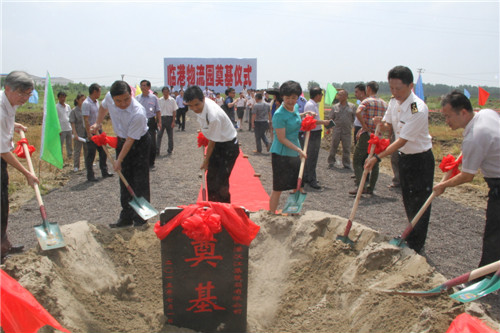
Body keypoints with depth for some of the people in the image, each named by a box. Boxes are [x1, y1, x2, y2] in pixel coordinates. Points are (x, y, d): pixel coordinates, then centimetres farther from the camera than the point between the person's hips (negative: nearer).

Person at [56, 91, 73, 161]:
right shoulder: (56, 107, -5)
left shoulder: (68, 106, 12)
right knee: (60, 144, -2)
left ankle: (70, 155, 23)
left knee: (69, 143, 12)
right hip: (61, 129, -5)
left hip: (69, 128, 5)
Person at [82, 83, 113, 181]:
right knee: (91, 155, -2)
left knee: (103, 152, 13)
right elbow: (86, 120, -21)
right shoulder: (86, 104, -16)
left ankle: (104, 172, 24)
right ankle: (90, 176, 6)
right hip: (91, 132, -9)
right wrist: (89, 134, -25)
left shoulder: (97, 102, 12)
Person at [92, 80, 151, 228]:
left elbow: (131, 140, -26)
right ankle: (126, 218, 18)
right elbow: (104, 106, 14)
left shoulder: (138, 113, -33)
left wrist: (119, 160, -20)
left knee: (140, 182, -5)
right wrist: (98, 123, 8)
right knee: (125, 180, 9)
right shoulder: (109, 97, -14)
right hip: (121, 140, 6)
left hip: (140, 143, -6)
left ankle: (140, 218, 6)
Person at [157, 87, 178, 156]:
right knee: (159, 135, -5)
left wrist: (173, 121, -6)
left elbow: (174, 111, -1)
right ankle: (157, 151, -5)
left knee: (170, 135, 8)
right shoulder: (159, 100, 4)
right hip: (161, 118, 1)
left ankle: (170, 150, 21)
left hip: (169, 118, -1)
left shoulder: (172, 100, -2)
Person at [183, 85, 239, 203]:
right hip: (217, 144, 9)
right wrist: (204, 134, 15)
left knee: (221, 182, -11)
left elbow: (212, 141, -21)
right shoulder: (201, 103, -12)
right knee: (211, 178, 12)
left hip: (229, 146, -9)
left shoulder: (213, 116, -35)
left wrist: (206, 161, -9)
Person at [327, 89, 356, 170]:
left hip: (347, 131, 0)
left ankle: (346, 164, 18)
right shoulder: (335, 107, 5)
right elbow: (331, 119, 10)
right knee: (333, 147, 5)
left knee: (346, 148, 6)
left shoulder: (352, 106, 4)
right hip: (336, 130, 0)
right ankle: (331, 162, 17)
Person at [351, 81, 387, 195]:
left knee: (357, 161, 0)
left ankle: (360, 185, -13)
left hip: (367, 135, -6)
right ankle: (371, 188, 16)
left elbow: (358, 112, -26)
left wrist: (364, 126, -17)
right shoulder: (384, 103, 13)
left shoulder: (367, 101, -7)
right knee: (374, 163, 12)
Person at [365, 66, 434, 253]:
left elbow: (401, 141, -27)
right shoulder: (395, 103, -2)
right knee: (408, 201, 18)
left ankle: (415, 247, 14)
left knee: (418, 204, 1)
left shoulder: (418, 109, -26)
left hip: (420, 159, -8)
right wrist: (381, 124, -16)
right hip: (404, 157, 8)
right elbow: (389, 127, 7)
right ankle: (412, 237, 35)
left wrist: (377, 158, -28)